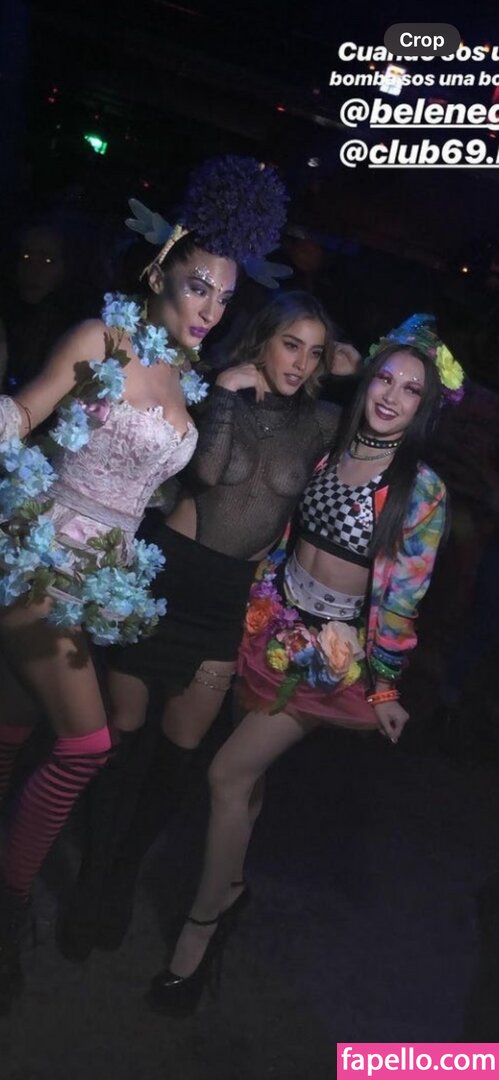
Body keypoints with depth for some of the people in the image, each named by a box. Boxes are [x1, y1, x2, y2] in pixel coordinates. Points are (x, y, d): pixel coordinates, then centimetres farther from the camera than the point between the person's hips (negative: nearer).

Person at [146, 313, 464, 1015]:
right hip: (276, 623, 5)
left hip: (336, 648, -5)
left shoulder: (421, 490, -11)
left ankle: (203, 923, 12)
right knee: (249, 767, 15)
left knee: (229, 772, -8)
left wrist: (384, 683, -4)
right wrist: (255, 604, 10)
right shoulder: (328, 449, 3)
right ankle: (230, 883, 41)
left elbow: (404, 594, -8)